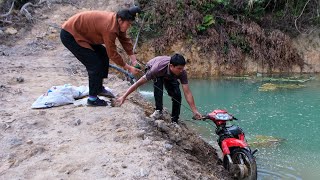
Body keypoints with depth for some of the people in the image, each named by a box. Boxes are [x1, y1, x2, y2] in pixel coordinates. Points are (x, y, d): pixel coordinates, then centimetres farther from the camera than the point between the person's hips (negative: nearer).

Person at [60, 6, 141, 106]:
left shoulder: (117, 22, -3)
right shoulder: (110, 27, -30)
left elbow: (125, 40, 5)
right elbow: (112, 53, -23)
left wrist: (134, 60, -1)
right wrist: (128, 68, -15)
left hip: (81, 33, 10)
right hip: (69, 35, -10)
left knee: (103, 56, 14)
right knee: (95, 65, -11)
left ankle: (99, 88, 28)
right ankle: (92, 99, 2)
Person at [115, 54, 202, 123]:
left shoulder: (182, 73, -36)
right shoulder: (158, 69, -46)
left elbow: (187, 93, -34)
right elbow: (138, 83, -41)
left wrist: (195, 111, -38)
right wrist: (123, 97, -40)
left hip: (168, 76, 3)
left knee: (177, 95, -15)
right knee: (158, 83, -36)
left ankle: (174, 121, 2)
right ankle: (158, 110, -21)